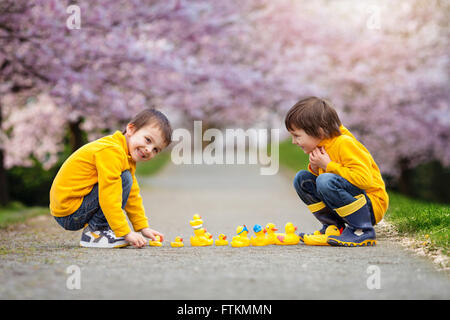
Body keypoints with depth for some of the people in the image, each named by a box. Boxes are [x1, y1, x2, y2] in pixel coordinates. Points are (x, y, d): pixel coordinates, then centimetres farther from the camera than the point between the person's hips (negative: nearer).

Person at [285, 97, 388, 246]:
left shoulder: (344, 144, -21)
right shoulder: (321, 146, 7)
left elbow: (364, 179, -31)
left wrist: (329, 165, -23)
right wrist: (314, 168, -5)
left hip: (372, 206, -9)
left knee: (326, 181, -32)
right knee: (302, 178, 4)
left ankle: (362, 231, -22)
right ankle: (333, 226, 7)